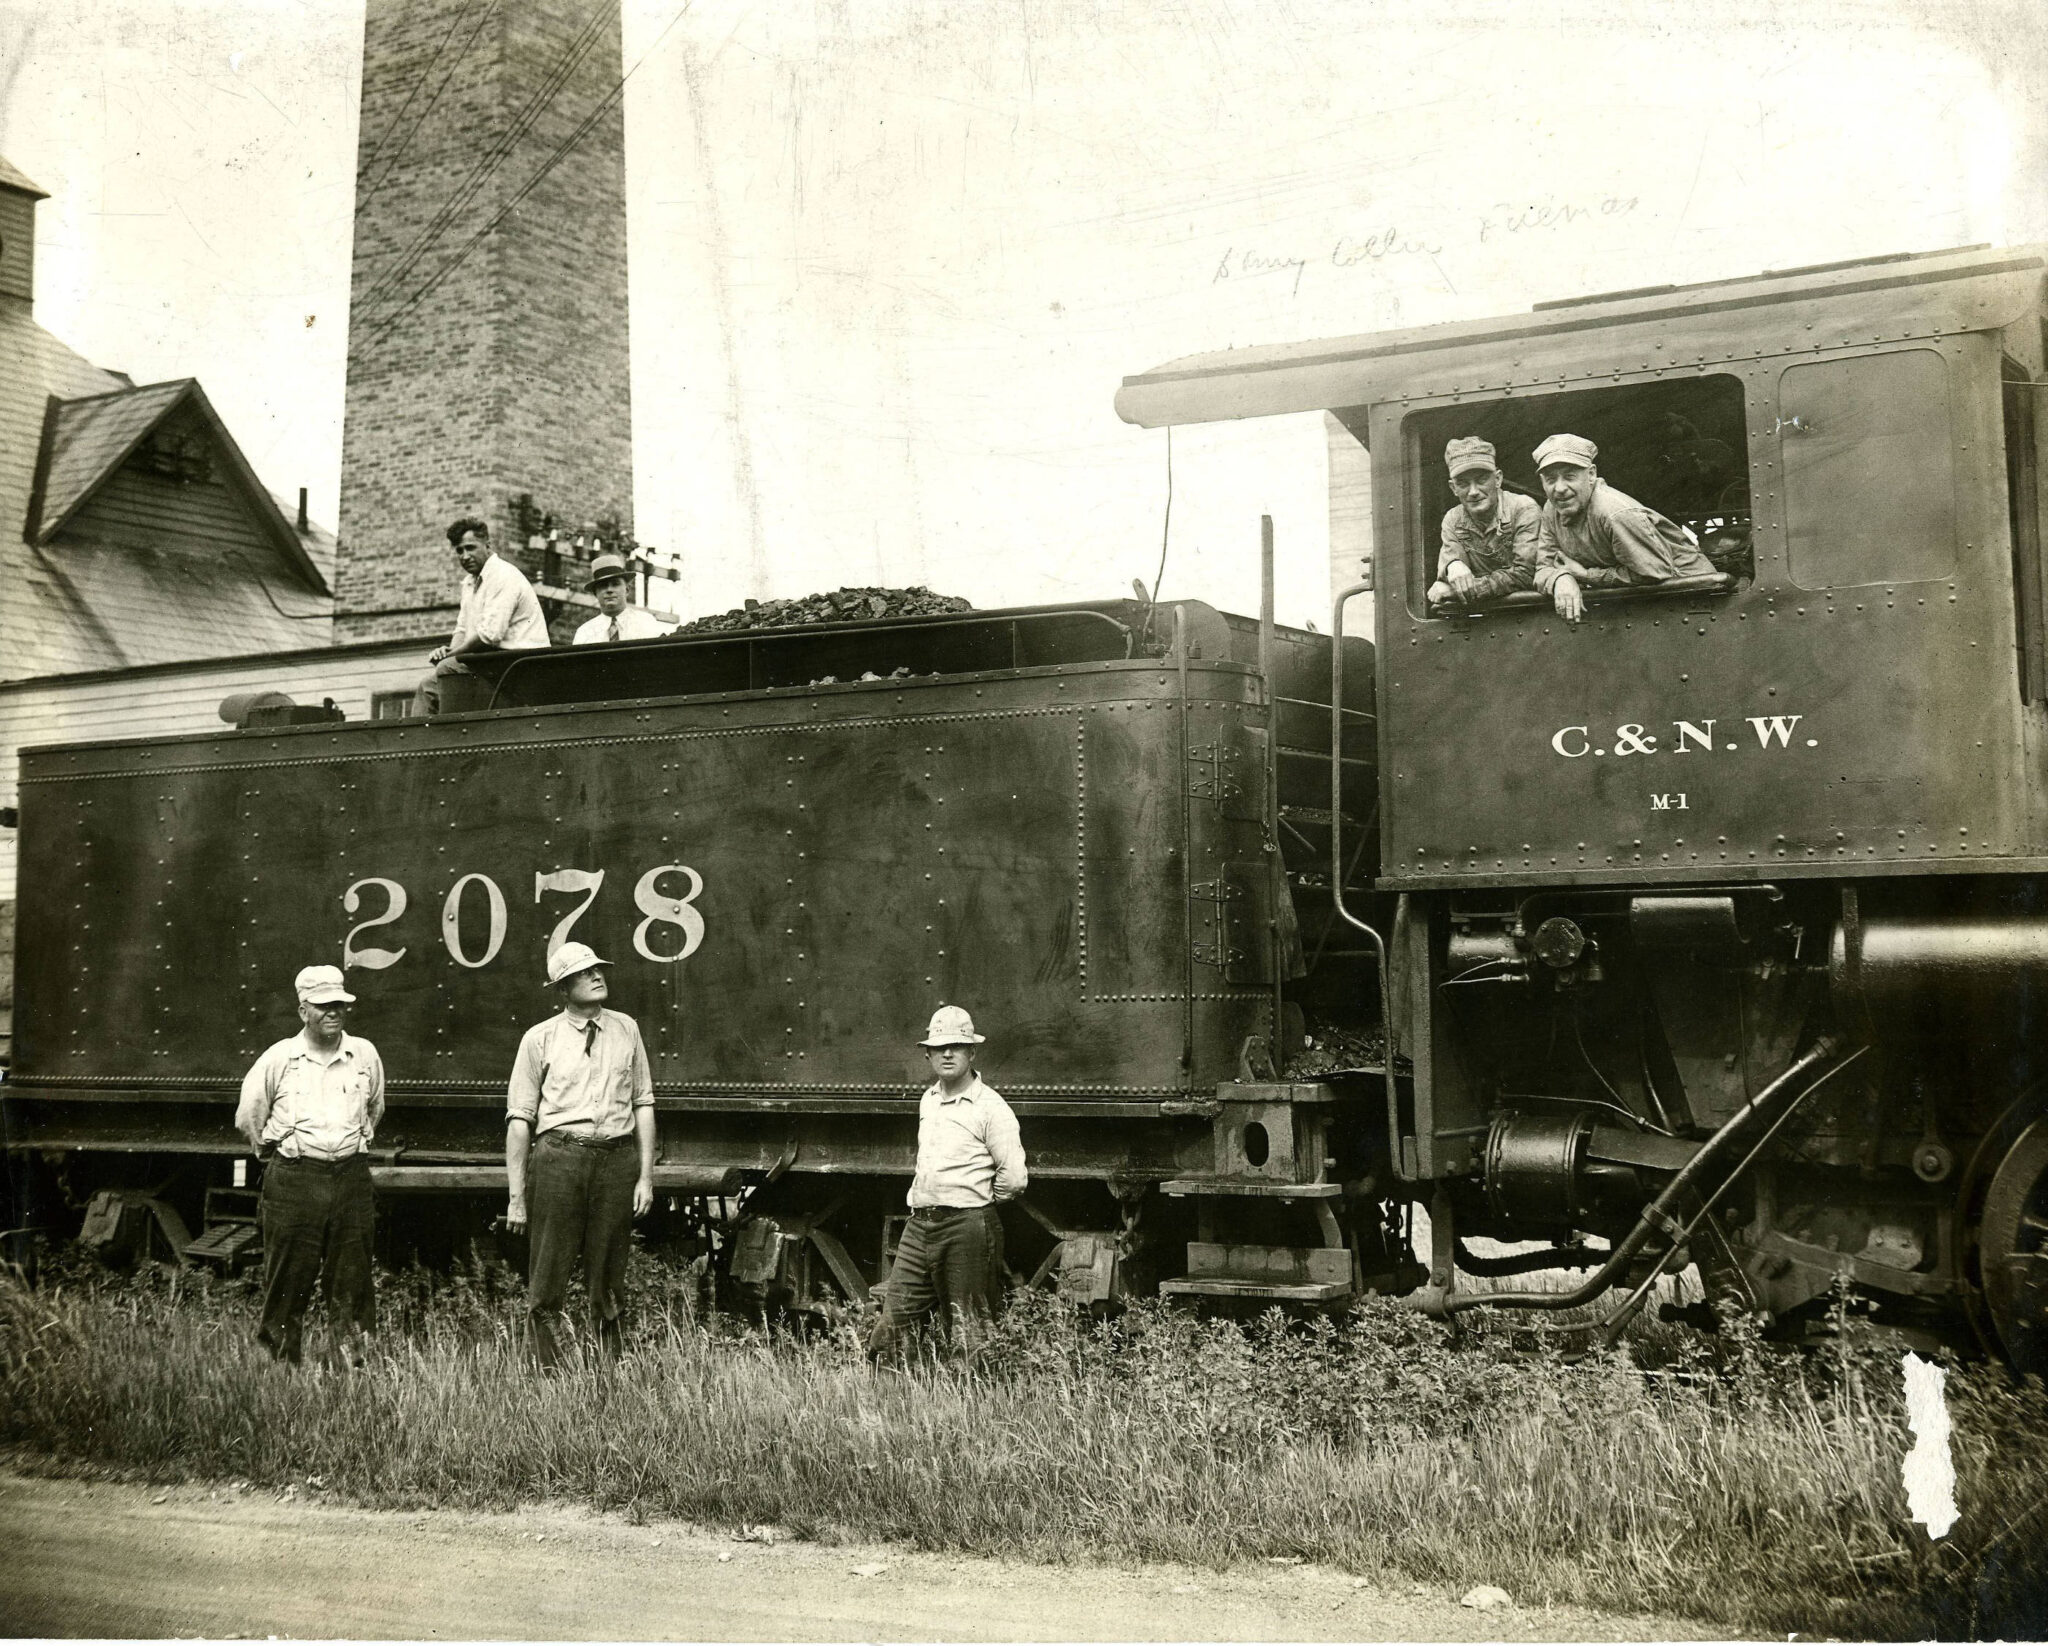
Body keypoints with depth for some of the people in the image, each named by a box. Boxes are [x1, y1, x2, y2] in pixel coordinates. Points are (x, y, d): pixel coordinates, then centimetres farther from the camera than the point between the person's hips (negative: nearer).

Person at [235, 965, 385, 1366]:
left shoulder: (365, 1054, 7)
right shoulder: (279, 1058, -1)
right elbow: (248, 1116, 10)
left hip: (352, 1178, 2)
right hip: (294, 1179, -2)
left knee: (352, 1278, 3)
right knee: (289, 1278, 0)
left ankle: (353, 1360, 9)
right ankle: (280, 1363, 11)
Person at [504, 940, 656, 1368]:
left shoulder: (626, 1030, 11)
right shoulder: (540, 1039, 3)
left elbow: (643, 1104, 12)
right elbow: (519, 1119, 1)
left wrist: (646, 1176, 4)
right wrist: (516, 1196, -3)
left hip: (618, 1157, 2)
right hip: (559, 1155, -2)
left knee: (608, 1280, 8)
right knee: (548, 1280, -2)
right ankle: (549, 1373, 6)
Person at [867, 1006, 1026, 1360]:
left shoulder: (991, 1107, -8)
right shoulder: (928, 1099, 14)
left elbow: (1014, 1177, -12)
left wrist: (977, 1199, 1)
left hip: (967, 1228, -7)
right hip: (919, 1225, 7)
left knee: (969, 1335, -1)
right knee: (892, 1325, 5)